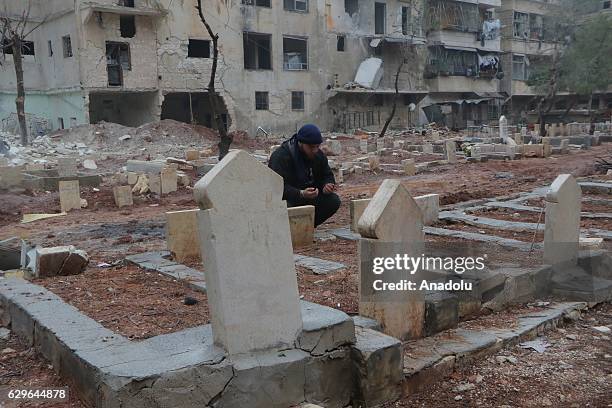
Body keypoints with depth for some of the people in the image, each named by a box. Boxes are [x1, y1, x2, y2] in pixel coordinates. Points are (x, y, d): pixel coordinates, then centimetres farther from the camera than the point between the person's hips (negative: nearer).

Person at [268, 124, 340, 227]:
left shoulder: (318, 155, 2)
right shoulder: (281, 156, -22)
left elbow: (327, 175, 11)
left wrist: (326, 185, -15)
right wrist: (301, 194, -46)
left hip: (307, 195, 7)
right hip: (285, 198, -6)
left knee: (334, 201, -14)